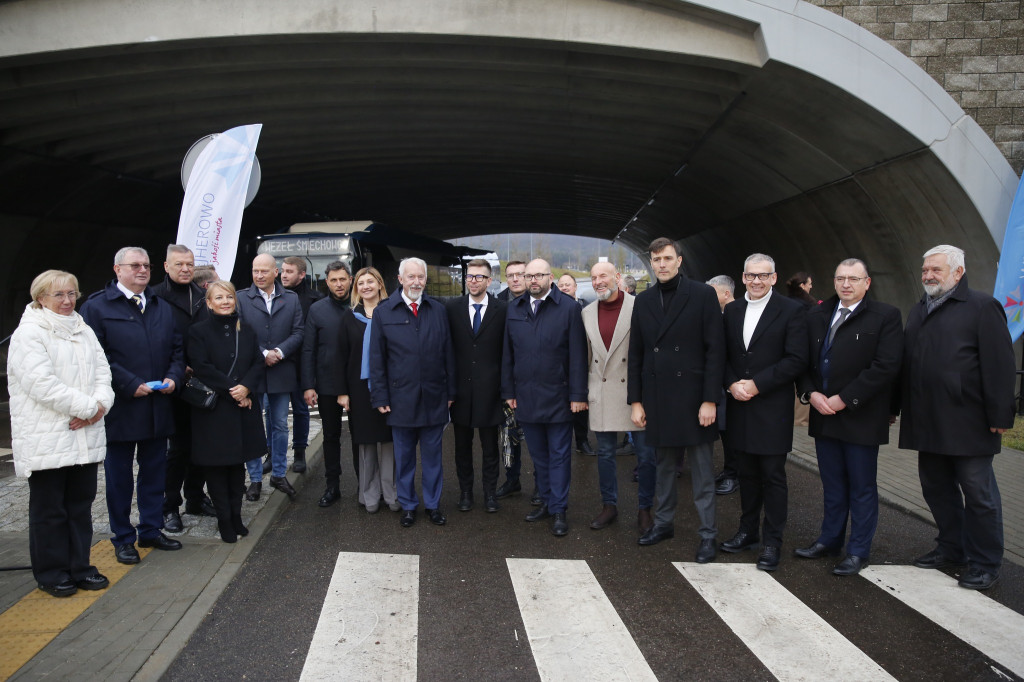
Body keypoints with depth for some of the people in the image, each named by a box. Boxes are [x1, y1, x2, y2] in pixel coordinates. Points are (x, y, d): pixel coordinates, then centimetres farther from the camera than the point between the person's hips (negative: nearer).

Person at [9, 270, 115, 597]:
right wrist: (88, 407, -17)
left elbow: (102, 371, 10)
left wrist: (100, 405, -9)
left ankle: (79, 567, 24)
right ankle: (51, 573, 18)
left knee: (81, 504, 12)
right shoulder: (29, 334, -8)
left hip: (85, 436, 6)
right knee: (49, 509, 6)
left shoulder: (84, 331, 14)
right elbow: (43, 383, -18)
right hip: (46, 439, -6)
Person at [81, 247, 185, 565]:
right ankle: (123, 538, 20)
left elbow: (177, 348, 13)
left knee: (154, 472, 14)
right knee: (119, 476, 8)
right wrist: (130, 385, -18)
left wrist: (173, 376, -5)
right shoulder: (97, 307, -6)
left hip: (158, 406, 5)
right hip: (120, 408, -5)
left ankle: (151, 530, 28)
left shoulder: (162, 307, 12)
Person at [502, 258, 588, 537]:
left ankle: (559, 510, 13)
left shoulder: (569, 307, -5)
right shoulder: (514, 309, 8)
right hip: (525, 397, 4)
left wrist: (578, 395, -10)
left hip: (557, 396, -4)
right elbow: (507, 354, 10)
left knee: (559, 455, 5)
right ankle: (546, 502, 26)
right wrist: (508, 391, 7)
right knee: (538, 455, 14)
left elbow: (577, 355, -7)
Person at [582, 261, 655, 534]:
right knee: (605, 454, 13)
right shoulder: (587, 313, 8)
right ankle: (609, 506, 27)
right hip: (602, 395, 4)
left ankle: (644, 509, 19)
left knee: (646, 455, 3)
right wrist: (582, 393, 12)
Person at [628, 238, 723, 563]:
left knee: (701, 469, 3)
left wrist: (710, 399, -12)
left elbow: (715, 350, -7)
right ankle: (663, 522, 28)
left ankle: (707, 534, 12)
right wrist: (635, 400, 5)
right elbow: (635, 354, 10)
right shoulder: (644, 300, 9)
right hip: (657, 398, 4)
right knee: (663, 465, 14)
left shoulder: (703, 295, -4)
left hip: (692, 396, -4)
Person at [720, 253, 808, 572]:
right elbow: (723, 355, 11)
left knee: (773, 477, 2)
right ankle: (748, 531, 27)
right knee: (747, 473, 14)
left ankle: (772, 542, 12)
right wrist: (732, 384, -7)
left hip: (772, 409, -4)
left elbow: (796, 360, -11)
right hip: (739, 407, 4)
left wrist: (756, 384, -15)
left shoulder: (791, 310, -5)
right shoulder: (731, 310, 10)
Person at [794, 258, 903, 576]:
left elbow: (886, 366, -14)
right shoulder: (816, 316, 10)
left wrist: (844, 400, -16)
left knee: (862, 487, 6)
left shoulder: (886, 316, -5)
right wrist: (811, 393, -7)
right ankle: (830, 539, 28)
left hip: (860, 417, -4)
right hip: (824, 415, 5)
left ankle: (858, 551, 17)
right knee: (832, 486, 15)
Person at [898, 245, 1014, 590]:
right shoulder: (918, 311, 16)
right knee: (937, 487, 15)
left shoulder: (982, 307, -5)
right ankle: (951, 549, 30)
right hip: (928, 422, 7)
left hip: (968, 421, -7)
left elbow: (999, 364, -11)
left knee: (978, 493, 2)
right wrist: (896, 407, 14)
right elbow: (905, 363, 19)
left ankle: (985, 563, 14)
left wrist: (1000, 415, -15)